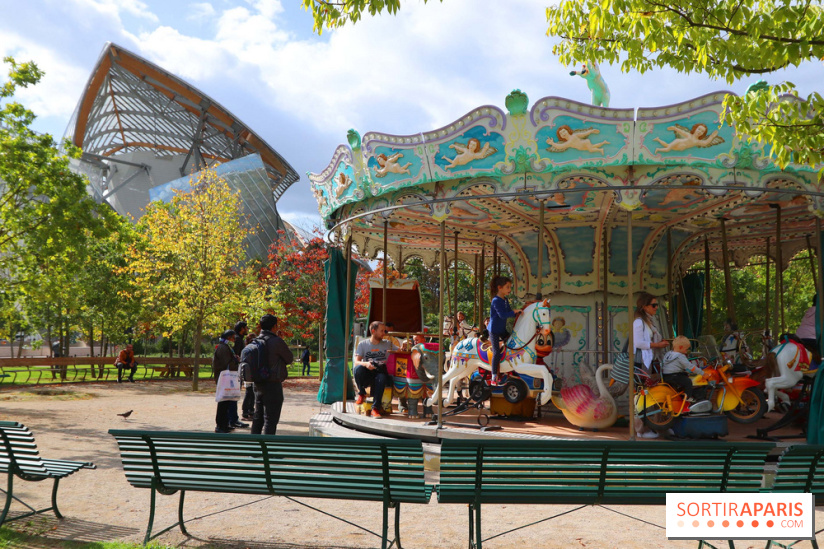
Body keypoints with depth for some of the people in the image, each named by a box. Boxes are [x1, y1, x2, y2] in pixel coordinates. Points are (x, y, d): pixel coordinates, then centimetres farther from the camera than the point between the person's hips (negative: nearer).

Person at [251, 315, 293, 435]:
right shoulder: (277, 341, -15)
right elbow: (289, 359, -4)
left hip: (258, 384, 7)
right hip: (272, 385, -7)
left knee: (258, 418, 16)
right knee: (270, 420, -2)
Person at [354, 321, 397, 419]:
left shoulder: (388, 344, 14)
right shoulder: (363, 344, 9)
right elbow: (356, 362, -2)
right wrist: (366, 364, -23)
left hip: (381, 372, 0)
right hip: (366, 376, 0)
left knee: (381, 377, -37)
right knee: (358, 368, -34)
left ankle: (375, 408, -31)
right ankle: (361, 393, -6)